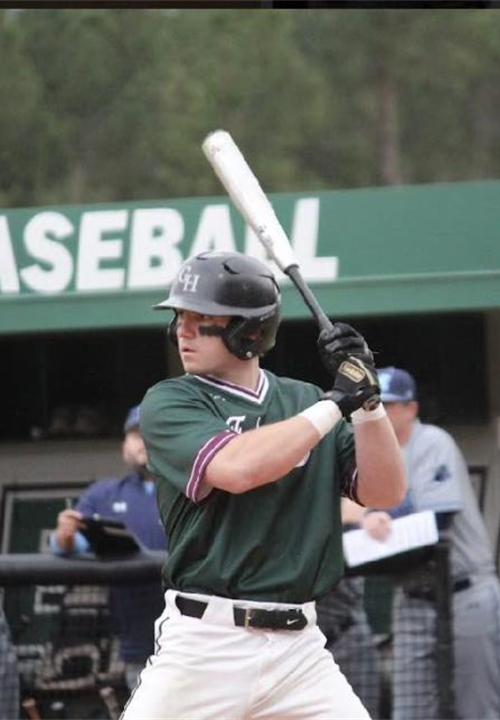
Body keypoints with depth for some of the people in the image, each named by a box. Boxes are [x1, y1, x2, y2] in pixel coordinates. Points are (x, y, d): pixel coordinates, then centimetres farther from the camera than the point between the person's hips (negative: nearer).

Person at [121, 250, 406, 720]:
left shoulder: (304, 401, 12)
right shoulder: (169, 403, -1)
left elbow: (385, 492, 6)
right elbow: (236, 468, -20)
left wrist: (367, 401, -7)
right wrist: (336, 403, -13)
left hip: (298, 647, 4)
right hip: (204, 645, -3)